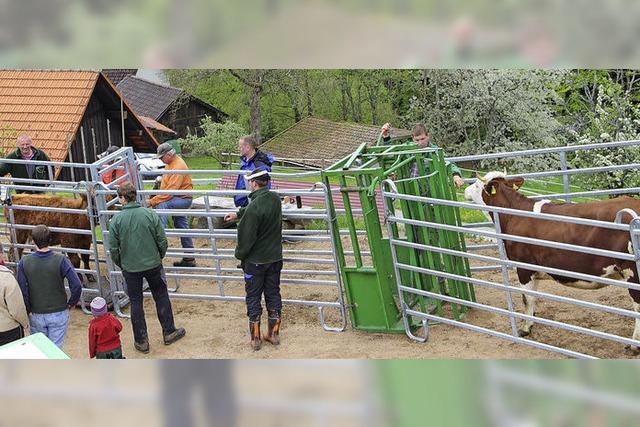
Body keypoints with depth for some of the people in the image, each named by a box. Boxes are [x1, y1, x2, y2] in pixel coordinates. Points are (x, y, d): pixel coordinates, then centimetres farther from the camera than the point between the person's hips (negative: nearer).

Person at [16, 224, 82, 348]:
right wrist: (72, 303, -3)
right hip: (59, 314, -2)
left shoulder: (24, 262, -11)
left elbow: (22, 291, -10)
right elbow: (77, 286, -20)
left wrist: (28, 311, 3)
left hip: (36, 315, 2)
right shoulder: (61, 260, -16)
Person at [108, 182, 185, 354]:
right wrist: (159, 257, 12)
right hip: (153, 264, 0)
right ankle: (169, 332, 25)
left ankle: (141, 341, 16)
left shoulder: (116, 220, -12)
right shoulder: (150, 214, -11)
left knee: (135, 302, 11)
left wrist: (120, 264, 11)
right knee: (161, 297, 17)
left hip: (130, 268, 0)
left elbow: (113, 249, -7)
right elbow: (162, 240, -6)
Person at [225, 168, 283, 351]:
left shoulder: (255, 207, -25)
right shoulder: (275, 199, -1)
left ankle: (255, 338, 12)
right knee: (273, 294, 16)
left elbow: (246, 236, -20)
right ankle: (274, 333, 23)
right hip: (275, 257, 6)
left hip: (255, 260, -6)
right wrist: (238, 214, 30)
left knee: (253, 297, 7)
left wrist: (240, 255, -4)